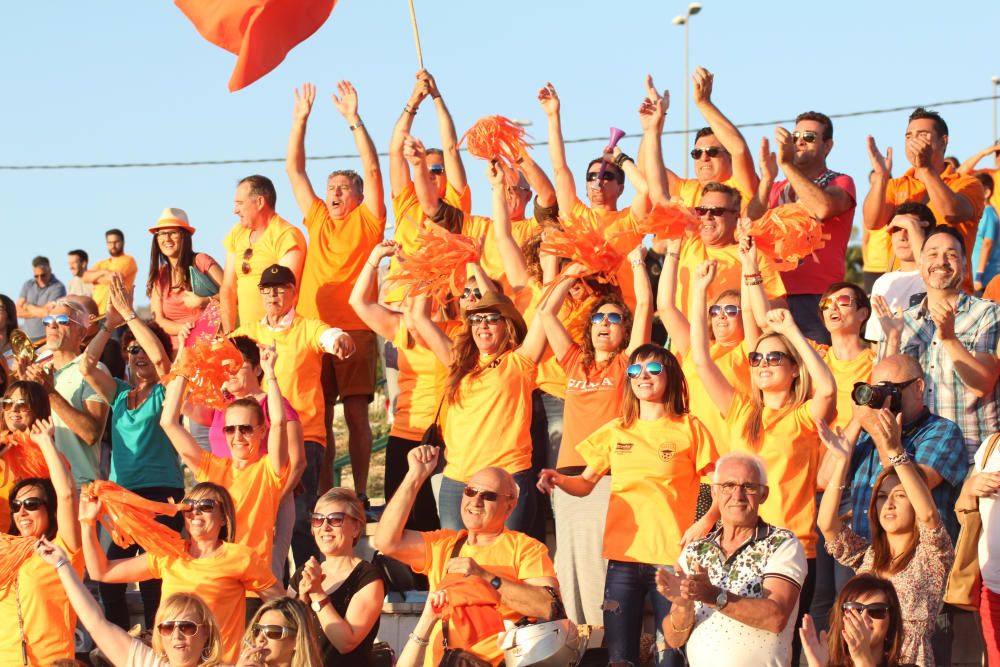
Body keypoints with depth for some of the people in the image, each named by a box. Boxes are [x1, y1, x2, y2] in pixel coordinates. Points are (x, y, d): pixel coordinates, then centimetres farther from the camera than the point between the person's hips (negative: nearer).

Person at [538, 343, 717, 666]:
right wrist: (559, 479, -6)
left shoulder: (689, 429, 2)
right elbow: (584, 484, 14)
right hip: (623, 558, 3)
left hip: (673, 559, -3)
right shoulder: (616, 431, 12)